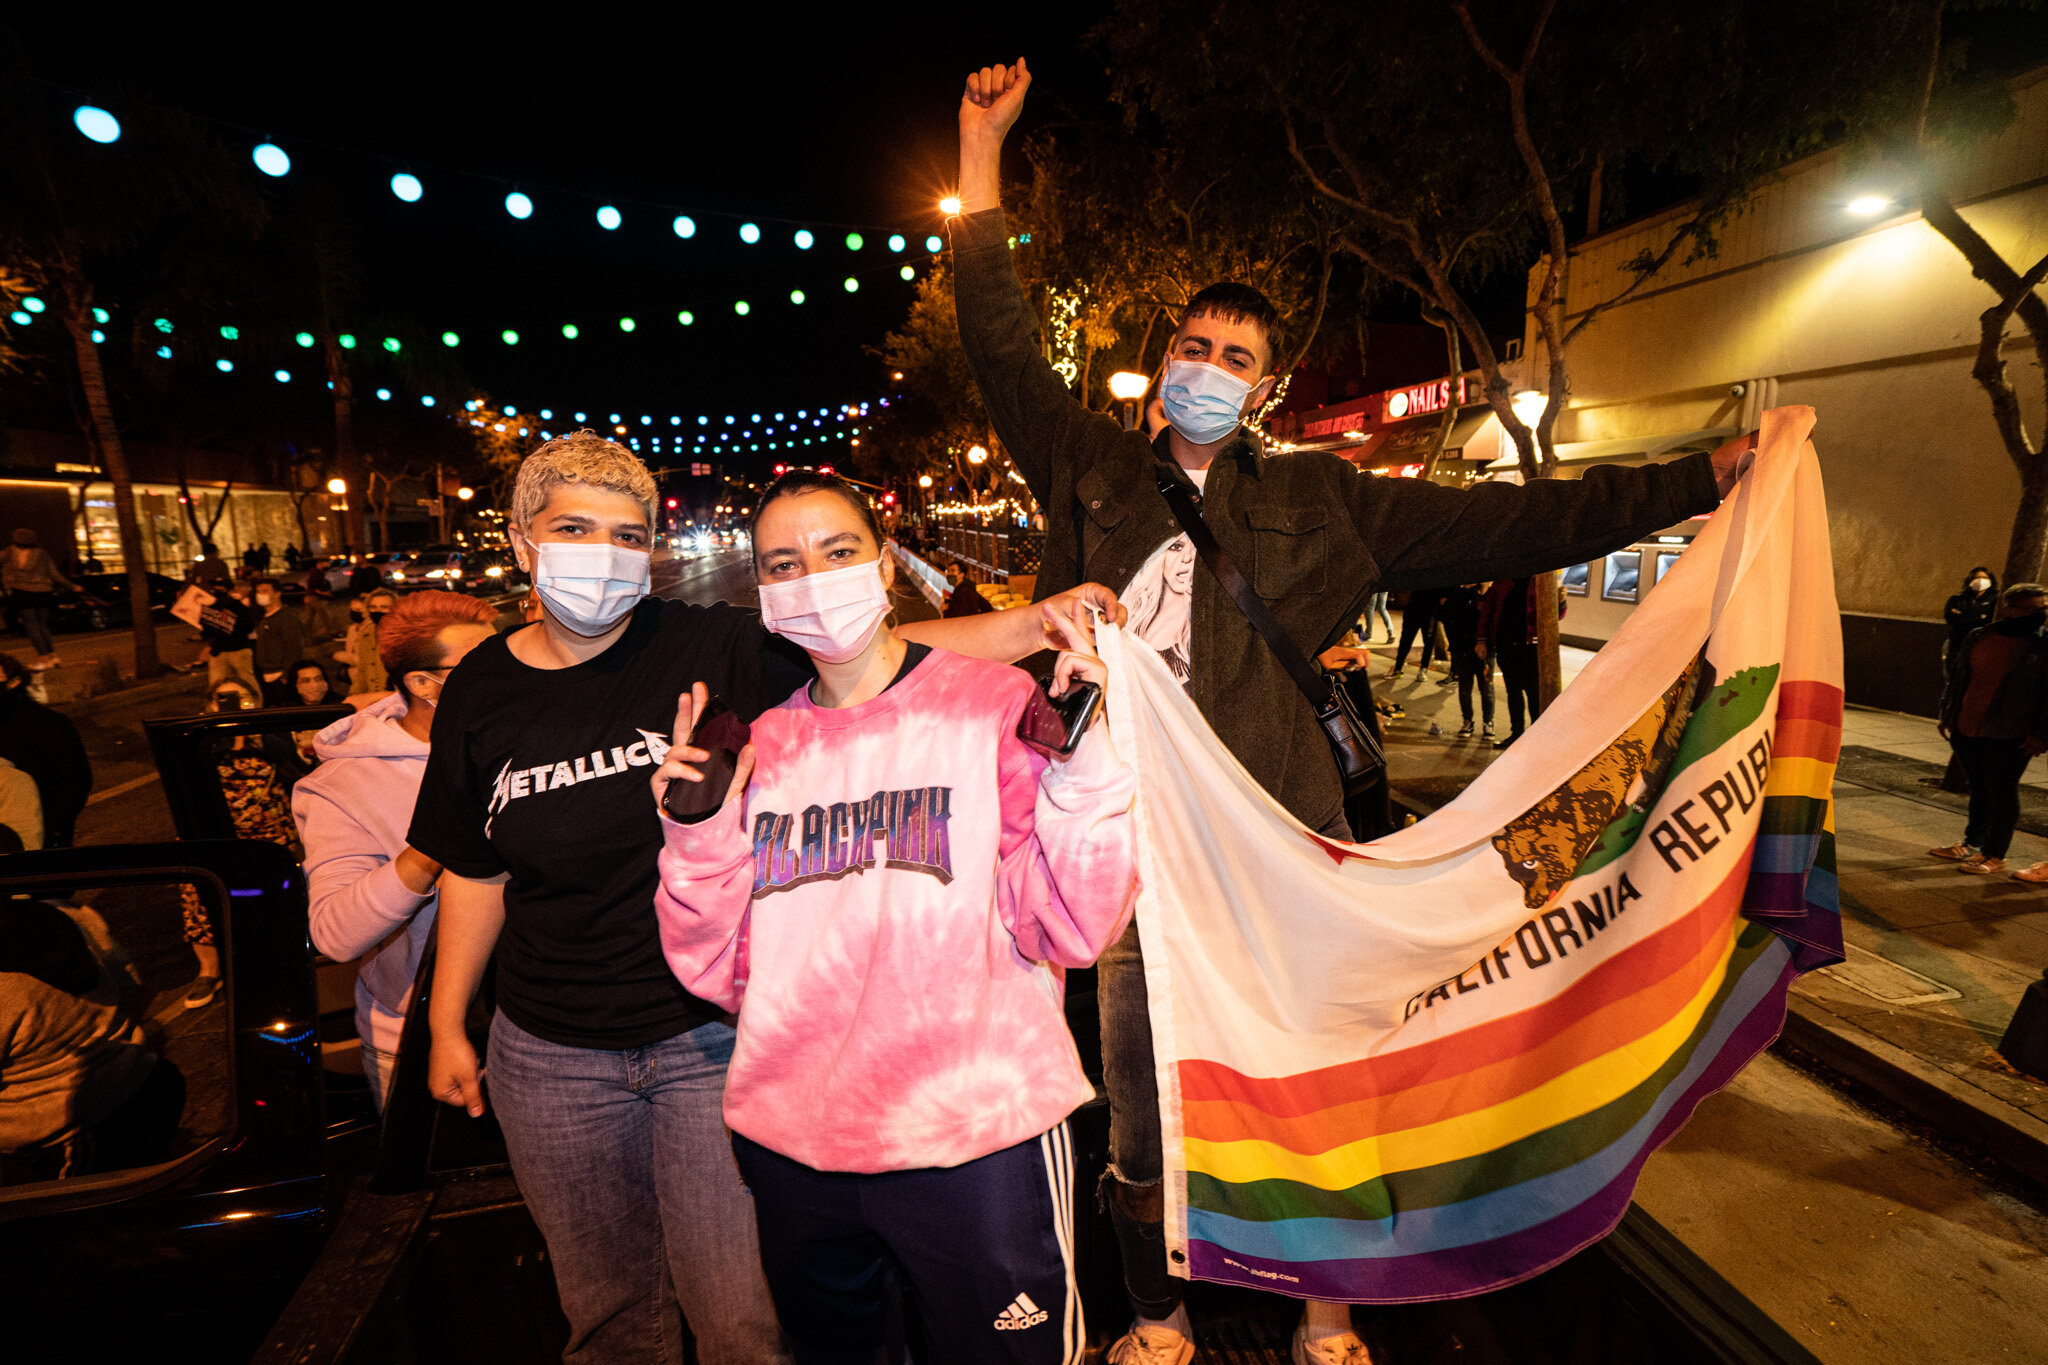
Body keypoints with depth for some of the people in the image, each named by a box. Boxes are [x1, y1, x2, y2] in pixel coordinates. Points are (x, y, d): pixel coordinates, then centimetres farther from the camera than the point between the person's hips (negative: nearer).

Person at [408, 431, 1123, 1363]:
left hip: (715, 1038, -2)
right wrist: (446, 1023, 12)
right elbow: (476, 872, 8)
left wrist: (1032, 624, -29)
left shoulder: (708, 651, -11)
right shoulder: (480, 693, -1)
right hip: (551, 1058, 3)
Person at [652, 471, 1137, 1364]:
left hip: (975, 1134, -3)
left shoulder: (996, 705, -8)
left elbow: (1072, 929, -13)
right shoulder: (755, 747, 2)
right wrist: (697, 836, -11)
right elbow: (721, 975, 3)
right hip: (789, 1142, 4)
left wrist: (1078, 767, -25)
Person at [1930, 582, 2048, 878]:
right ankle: (1973, 844, 30)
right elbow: (1957, 677, 16)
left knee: (2001, 794, 2)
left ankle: (1994, 855, 14)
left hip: (2008, 737, -5)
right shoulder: (1979, 637, 8)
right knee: (1979, 790, 17)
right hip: (1967, 731, 5)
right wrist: (1947, 716, 15)